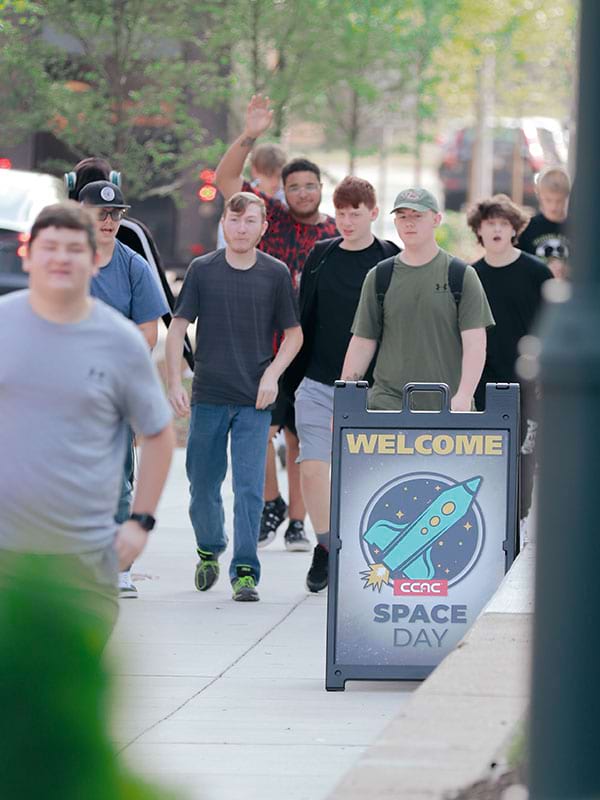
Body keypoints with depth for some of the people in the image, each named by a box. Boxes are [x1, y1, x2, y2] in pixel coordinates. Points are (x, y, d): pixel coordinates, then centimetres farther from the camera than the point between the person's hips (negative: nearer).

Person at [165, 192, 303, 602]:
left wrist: (272, 374, -6)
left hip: (254, 399, -1)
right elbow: (178, 328, 3)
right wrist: (175, 383, -6)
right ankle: (209, 551, 33)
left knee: (250, 488, -7)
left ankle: (245, 571, -5)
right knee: (203, 486, 10)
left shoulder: (276, 274, 2)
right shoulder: (202, 270, 1)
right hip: (208, 397, 1)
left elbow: (294, 334, 9)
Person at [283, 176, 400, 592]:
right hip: (318, 383, 2)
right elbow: (304, 321, 11)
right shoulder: (320, 257, 7)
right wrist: (293, 380, 10)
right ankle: (326, 547, 8)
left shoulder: (391, 262, -2)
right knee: (312, 466, -8)